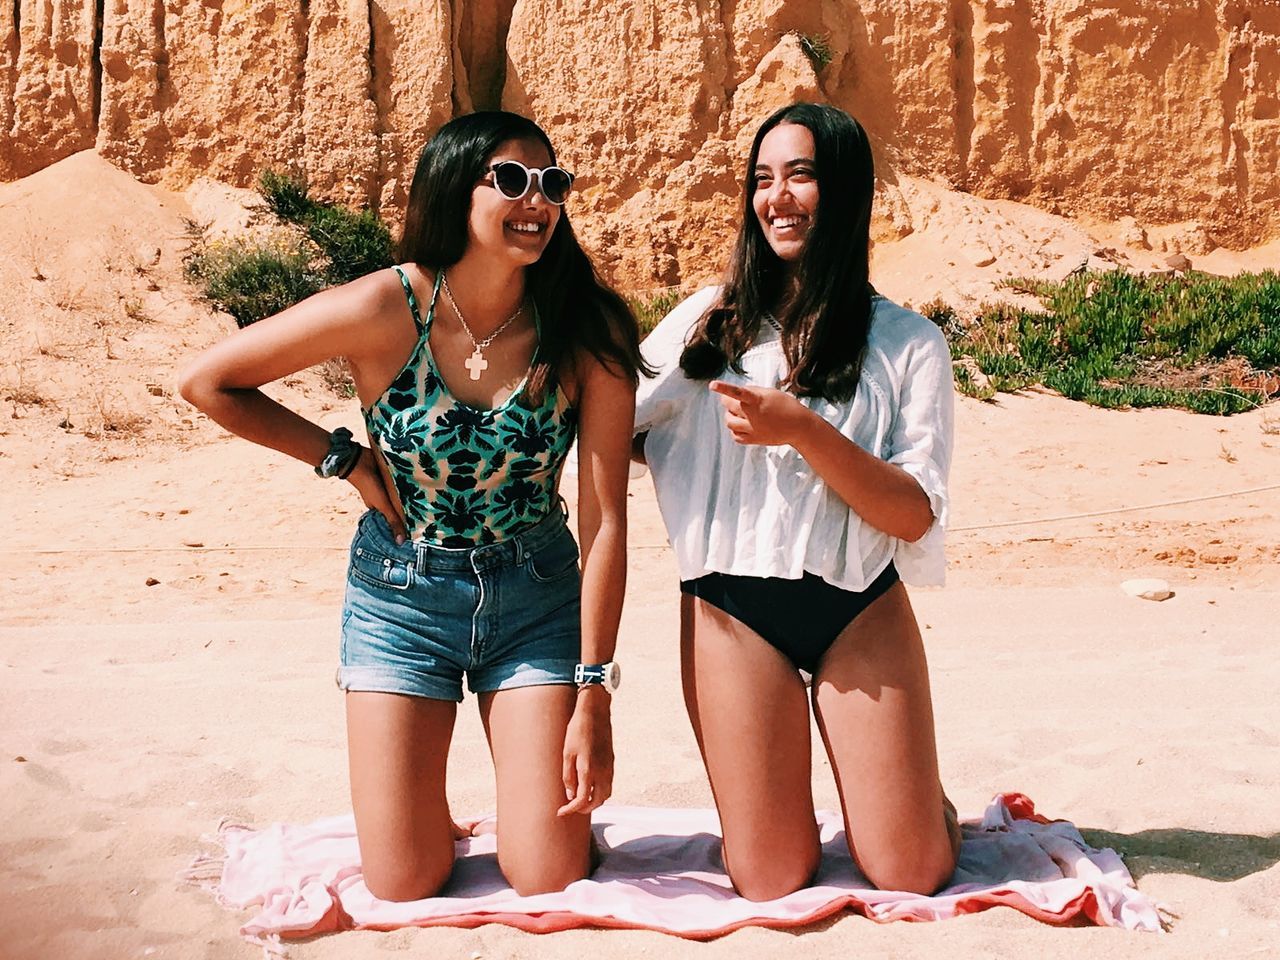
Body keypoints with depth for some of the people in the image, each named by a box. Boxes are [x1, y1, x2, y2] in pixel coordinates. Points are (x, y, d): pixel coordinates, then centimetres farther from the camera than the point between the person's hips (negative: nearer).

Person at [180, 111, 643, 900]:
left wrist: (594, 693, -16)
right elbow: (208, 382, -6)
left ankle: (553, 798, 29)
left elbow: (606, 522, -14)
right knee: (405, 888, 0)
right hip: (400, 595, 0)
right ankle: (427, 822, 33)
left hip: (536, 598, 1)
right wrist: (346, 458, -8)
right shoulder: (385, 310, -18)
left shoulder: (587, 330, -15)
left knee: (550, 881, -4)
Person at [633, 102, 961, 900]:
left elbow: (915, 514, -9)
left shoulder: (908, 344, 1)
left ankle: (919, 793, 32)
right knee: (770, 882, -1)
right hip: (733, 609, 1)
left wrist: (805, 431, -21)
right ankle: (779, 794, 32)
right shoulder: (711, 322, 7)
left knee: (912, 875, -2)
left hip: (860, 611, -1)